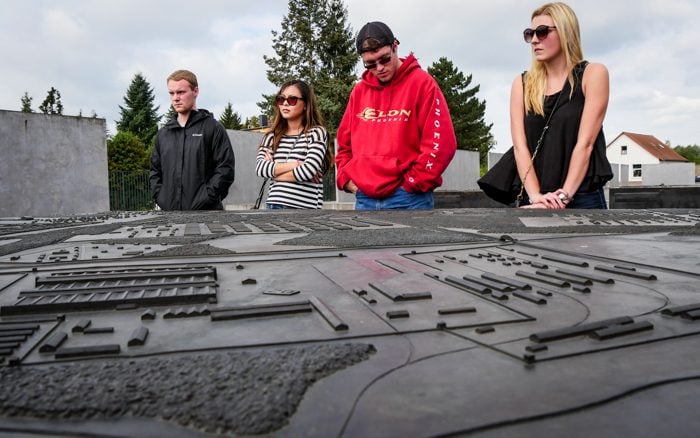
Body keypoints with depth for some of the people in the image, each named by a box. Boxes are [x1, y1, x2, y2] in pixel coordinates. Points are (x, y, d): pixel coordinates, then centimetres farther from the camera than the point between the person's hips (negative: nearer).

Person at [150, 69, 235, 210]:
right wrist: (160, 197, 4)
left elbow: (225, 168, -8)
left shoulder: (213, 128, -1)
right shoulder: (163, 133, 16)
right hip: (170, 211, 5)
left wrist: (205, 198, -14)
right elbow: (155, 171, 21)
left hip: (206, 214, -5)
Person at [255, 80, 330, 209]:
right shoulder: (272, 136, 14)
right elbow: (260, 168, 0)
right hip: (274, 204, 4)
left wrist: (273, 171, 1)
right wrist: (293, 164, -10)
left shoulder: (317, 133, 0)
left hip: (305, 207, -4)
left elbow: (308, 170, -13)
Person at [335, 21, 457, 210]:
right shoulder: (359, 91, 14)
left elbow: (441, 143, -10)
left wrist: (413, 182, -11)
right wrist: (346, 178, 6)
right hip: (364, 198, 5)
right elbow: (344, 141, 21)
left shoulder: (422, 83, -2)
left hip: (407, 198, -5)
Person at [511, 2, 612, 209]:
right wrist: (535, 196, -17)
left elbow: (585, 143, -9)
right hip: (534, 202, 2)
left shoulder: (593, 74, 1)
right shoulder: (522, 84, 7)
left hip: (583, 198, -2)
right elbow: (520, 146, -4)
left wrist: (563, 197, -17)